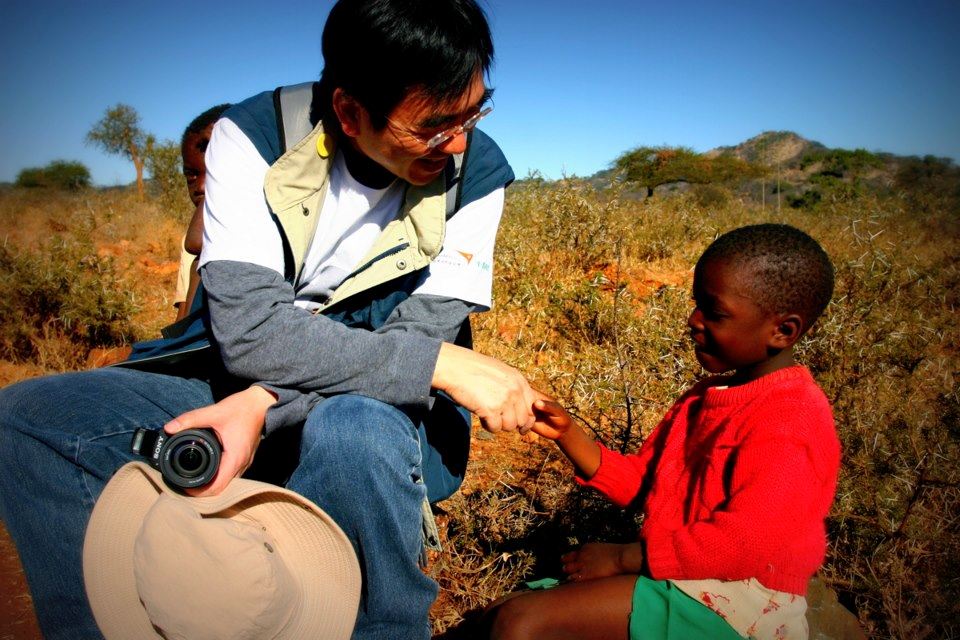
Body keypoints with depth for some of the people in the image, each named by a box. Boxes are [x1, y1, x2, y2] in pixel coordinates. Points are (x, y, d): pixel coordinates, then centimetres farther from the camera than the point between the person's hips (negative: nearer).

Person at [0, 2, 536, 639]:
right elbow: (250, 331, -23)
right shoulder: (254, 137, -12)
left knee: (351, 430, -37)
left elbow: (418, 336, -16)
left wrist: (263, 407, -29)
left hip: (391, 407, -1)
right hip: (240, 385, 2)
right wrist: (445, 364, -29)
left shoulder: (476, 170, -11)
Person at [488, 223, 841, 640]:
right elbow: (640, 482, 10)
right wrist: (566, 432, -3)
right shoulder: (705, 397, 11)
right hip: (667, 571, 9)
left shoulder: (791, 422, -18)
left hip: (729, 605, -8)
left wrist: (624, 556, -16)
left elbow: (742, 545, -23)